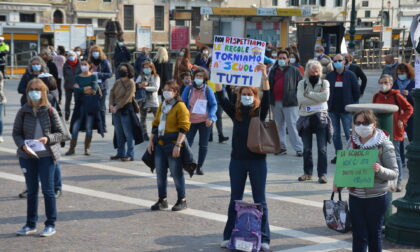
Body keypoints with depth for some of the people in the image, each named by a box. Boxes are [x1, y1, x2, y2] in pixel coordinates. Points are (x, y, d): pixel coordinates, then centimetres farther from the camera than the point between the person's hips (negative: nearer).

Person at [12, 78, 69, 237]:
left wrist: (48, 138, -19)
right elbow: (16, 133, 3)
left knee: (48, 190, 2)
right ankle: (31, 225, 21)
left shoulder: (50, 111, -5)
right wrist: (23, 145, -15)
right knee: (31, 190, 12)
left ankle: (51, 224, 12)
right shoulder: (23, 112, -1)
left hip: (46, 156, -3)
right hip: (27, 156, 3)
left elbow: (62, 134, -2)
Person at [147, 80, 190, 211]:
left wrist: (178, 145, -20)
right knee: (160, 173, 9)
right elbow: (156, 123, 20)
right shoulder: (162, 105, 14)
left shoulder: (180, 106, -9)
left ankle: (182, 200, 11)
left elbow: (184, 127, -15)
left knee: (176, 173, 0)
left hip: (173, 145, -7)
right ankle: (162, 200, 19)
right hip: (160, 144, 7)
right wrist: (151, 141, 13)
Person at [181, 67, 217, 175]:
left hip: (205, 121, 0)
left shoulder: (208, 90, -4)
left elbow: (214, 105, -2)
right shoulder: (188, 89, -1)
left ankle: (199, 167, 19)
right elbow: (183, 103, 3)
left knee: (203, 145, 8)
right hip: (191, 121, 0)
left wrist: (210, 118, -15)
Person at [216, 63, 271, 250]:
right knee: (235, 200, 11)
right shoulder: (235, 111, 4)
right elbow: (221, 98, -6)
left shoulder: (260, 112, -2)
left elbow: (267, 97, -18)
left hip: (257, 160, -2)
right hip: (237, 160, 3)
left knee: (260, 200, 3)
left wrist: (264, 75, -31)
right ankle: (229, 236, 18)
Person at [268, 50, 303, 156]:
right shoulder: (273, 71, 14)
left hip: (289, 102, -5)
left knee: (292, 126, -7)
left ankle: (299, 148, -4)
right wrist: (270, 98, 10)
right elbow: (269, 85, 19)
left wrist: (298, 97, -8)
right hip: (276, 102, 5)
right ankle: (281, 147, 19)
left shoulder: (294, 70, 0)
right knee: (279, 126, 11)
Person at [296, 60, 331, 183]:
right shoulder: (302, 83, 5)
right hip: (305, 117, 2)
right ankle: (307, 172, 22)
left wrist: (309, 93, -12)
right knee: (306, 149, 10)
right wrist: (317, 98, -11)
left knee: (322, 148, -4)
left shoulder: (324, 83, 4)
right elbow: (301, 99, -12)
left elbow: (325, 96, -16)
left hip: (321, 118, -2)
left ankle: (322, 174, 0)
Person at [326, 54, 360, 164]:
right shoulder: (329, 76, 6)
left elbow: (357, 91, 1)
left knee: (349, 133, -4)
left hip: (346, 109, -3)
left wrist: (353, 104, -2)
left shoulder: (350, 75, -1)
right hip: (332, 109, 4)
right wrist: (328, 103, 5)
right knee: (336, 133, 9)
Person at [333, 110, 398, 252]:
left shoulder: (384, 144, -9)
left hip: (376, 197, -3)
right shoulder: (353, 141, 4)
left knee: (374, 235, 9)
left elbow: (394, 173, -8)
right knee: (359, 236, 3)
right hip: (355, 196, 3)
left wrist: (380, 170, -28)